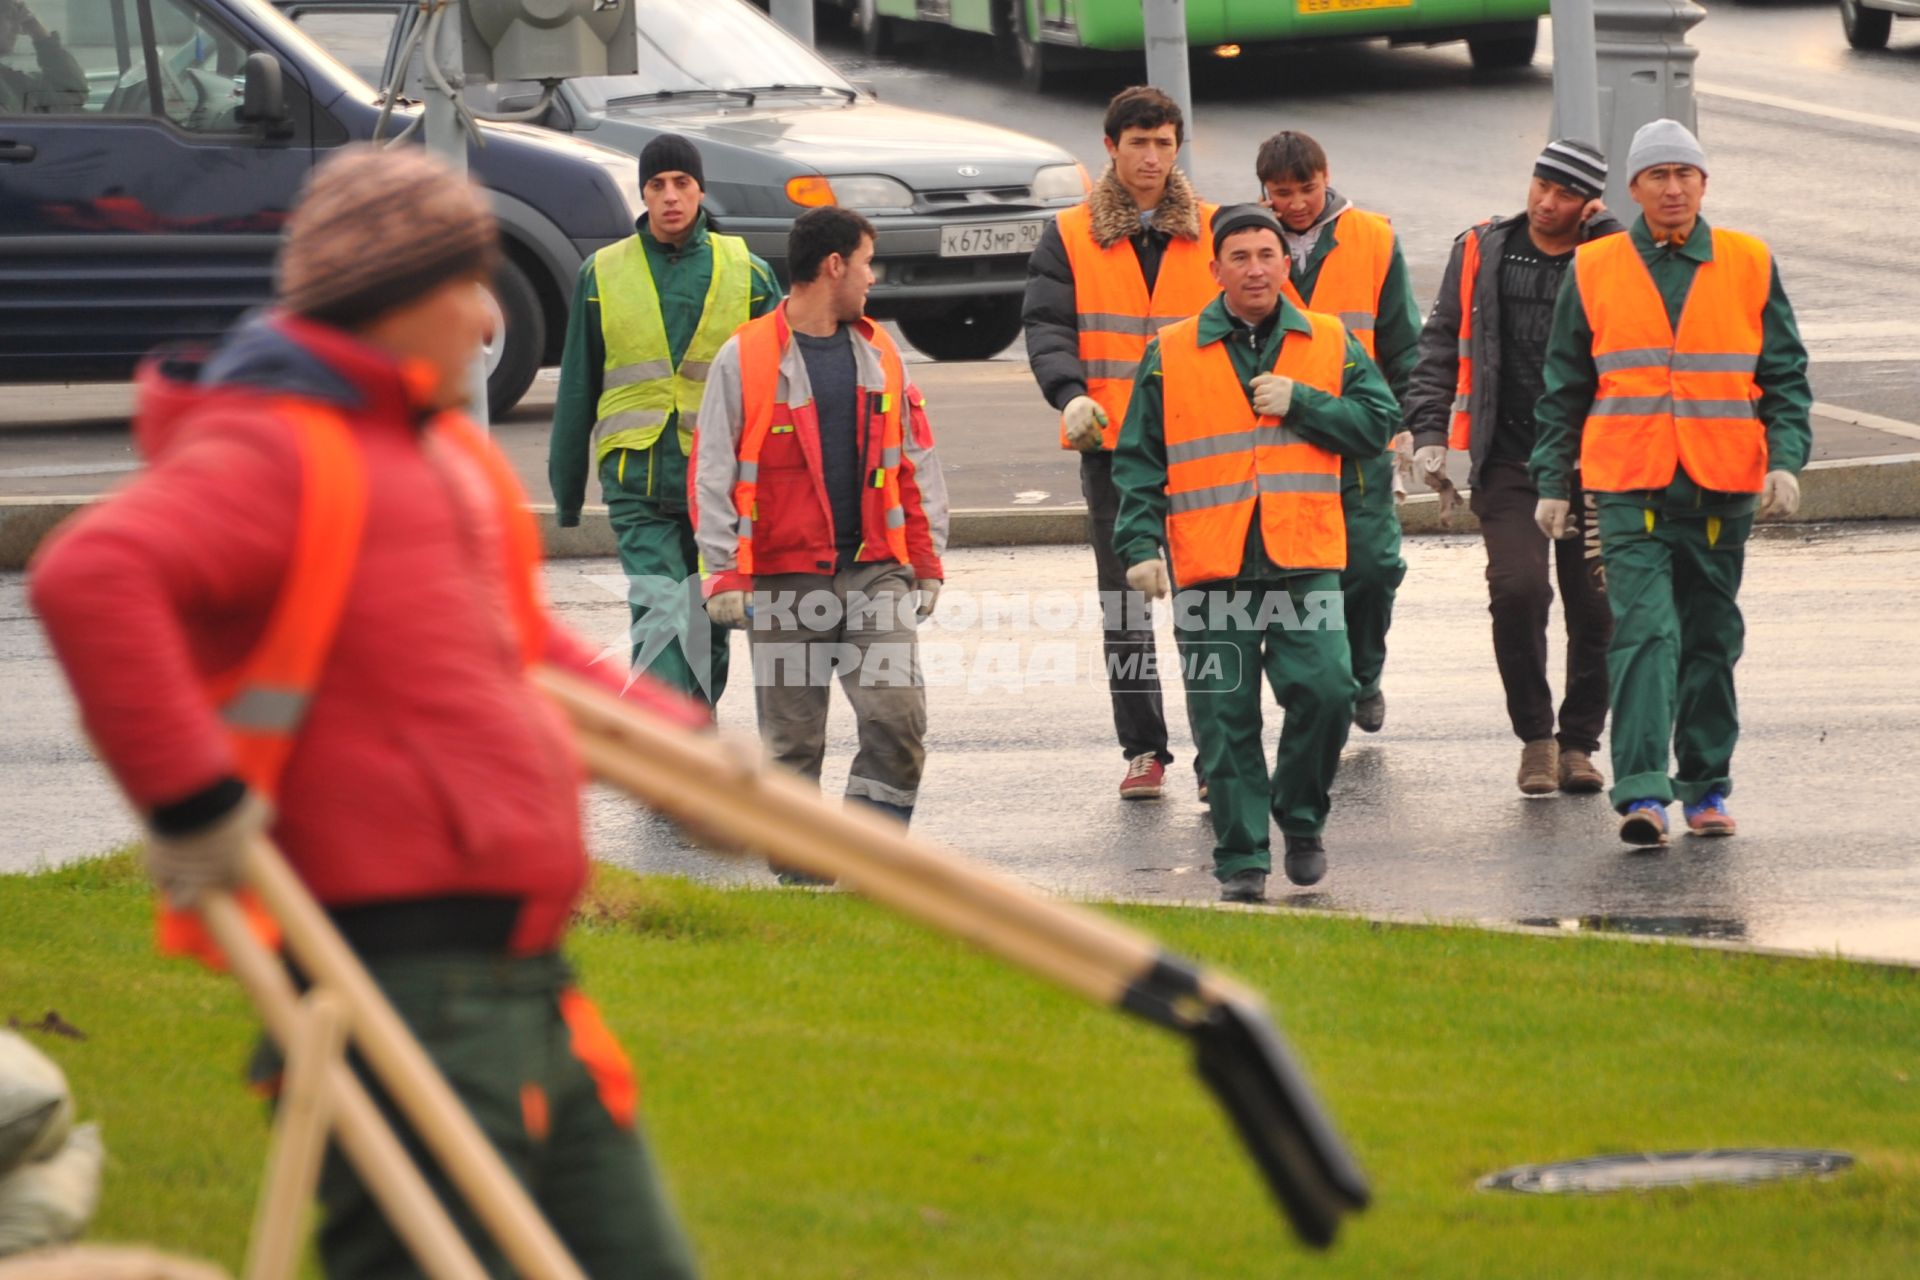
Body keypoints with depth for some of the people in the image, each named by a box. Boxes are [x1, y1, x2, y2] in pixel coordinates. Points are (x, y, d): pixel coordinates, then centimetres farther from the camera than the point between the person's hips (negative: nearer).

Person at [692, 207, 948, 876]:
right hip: (785, 580, -3)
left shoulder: (879, 354, 11)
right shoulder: (745, 358, -3)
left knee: (898, 714, -11)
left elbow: (916, 463, 17)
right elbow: (712, 473, -3)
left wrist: (927, 560, 13)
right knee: (792, 740, 2)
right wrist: (725, 574, -10)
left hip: (876, 571, 3)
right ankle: (800, 874, 13)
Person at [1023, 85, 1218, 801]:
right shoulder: (1071, 238, 4)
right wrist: (1071, 394, -22)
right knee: (1124, 596, 4)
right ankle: (1143, 749, 12)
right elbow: (1047, 328, -3)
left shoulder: (1212, 231, 7)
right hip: (1112, 444, 0)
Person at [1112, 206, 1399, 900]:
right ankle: (1241, 859, 9)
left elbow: (1376, 423, 5)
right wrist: (1141, 544, -3)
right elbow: (1139, 460, 8)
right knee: (1224, 718, -1)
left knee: (1326, 687, -15)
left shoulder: (1330, 345, 10)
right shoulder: (1172, 355, 7)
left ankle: (1301, 818, 9)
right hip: (1209, 567, 0)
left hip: (1304, 561, 0)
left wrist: (1300, 403, -6)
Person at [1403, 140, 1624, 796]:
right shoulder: (1484, 252, 7)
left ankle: (1579, 743, 18)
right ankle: (1535, 736, 1)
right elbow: (1440, 343, 11)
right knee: (1518, 588, -16)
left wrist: (1602, 234, -11)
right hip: (1508, 461, 0)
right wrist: (1428, 432, 2)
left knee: (1596, 608, 1)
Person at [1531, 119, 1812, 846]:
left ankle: (1705, 785, 21)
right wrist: (1553, 481, 7)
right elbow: (1564, 386, 11)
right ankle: (1642, 792, -19)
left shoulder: (1750, 267, 5)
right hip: (1631, 489, -2)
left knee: (1711, 640, 10)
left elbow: (1785, 376, 8)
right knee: (1643, 632, -14)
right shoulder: (1595, 270, 5)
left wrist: (1785, 461, -5)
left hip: (1723, 488, 2)